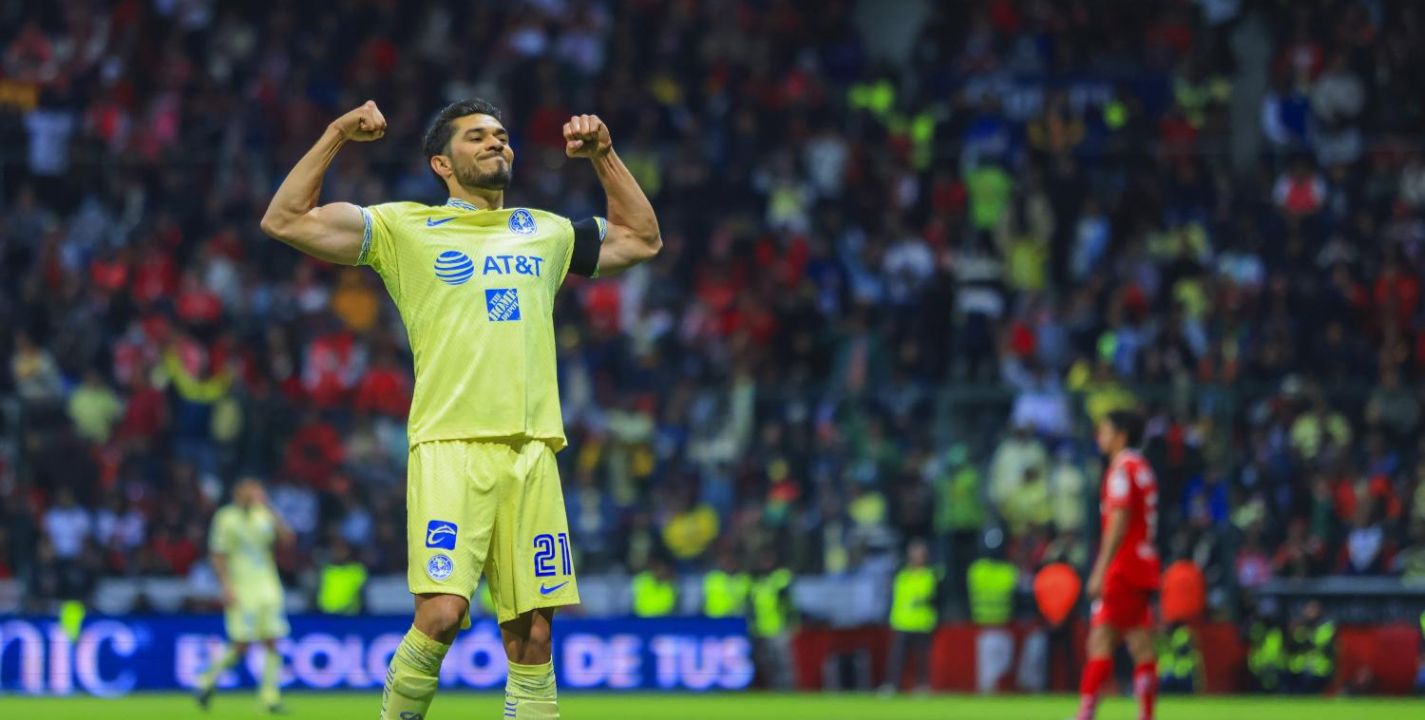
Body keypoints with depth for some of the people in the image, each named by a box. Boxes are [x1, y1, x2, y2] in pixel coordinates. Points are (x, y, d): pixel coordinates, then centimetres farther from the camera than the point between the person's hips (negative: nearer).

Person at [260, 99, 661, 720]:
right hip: (450, 445, -4)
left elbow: (642, 240, 37)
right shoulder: (405, 228, 9)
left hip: (532, 451, 4)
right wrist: (336, 136, -2)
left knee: (532, 636, -1)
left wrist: (603, 157, 27)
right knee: (442, 614, -19)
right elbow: (285, 221, 3)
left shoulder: (545, 232, 22)